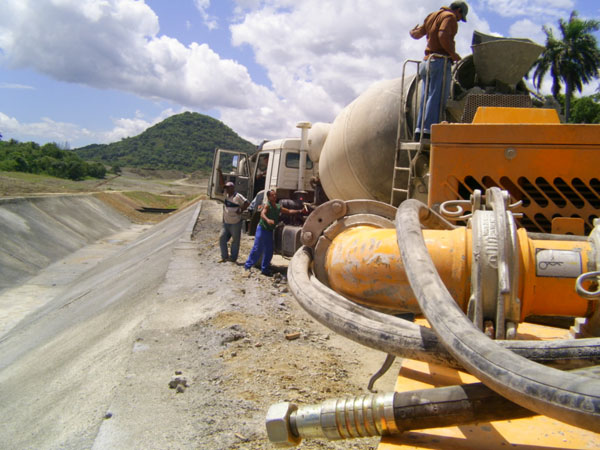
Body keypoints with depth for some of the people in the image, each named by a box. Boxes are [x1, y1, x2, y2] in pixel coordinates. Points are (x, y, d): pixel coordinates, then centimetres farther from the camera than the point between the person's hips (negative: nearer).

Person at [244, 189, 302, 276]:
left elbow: (289, 211, 18)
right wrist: (267, 220, -52)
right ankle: (247, 266, 8)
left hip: (270, 231, 7)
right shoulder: (267, 205, -13)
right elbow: (262, 214, -31)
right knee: (257, 249, -4)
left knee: (269, 251, 7)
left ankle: (265, 269, 19)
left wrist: (299, 211, 8)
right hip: (262, 229, -7)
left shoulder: (278, 207, 9)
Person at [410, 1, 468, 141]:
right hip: (441, 61, -8)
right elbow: (443, 36, -18)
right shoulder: (450, 16, -2)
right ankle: (429, 130, -20)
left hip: (428, 61, 8)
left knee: (426, 97, 5)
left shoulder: (431, 16, 22)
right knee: (437, 97, -13)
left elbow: (417, 33, 27)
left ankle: (419, 131, -1)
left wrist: (412, 32, 49)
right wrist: (453, 54, -10)